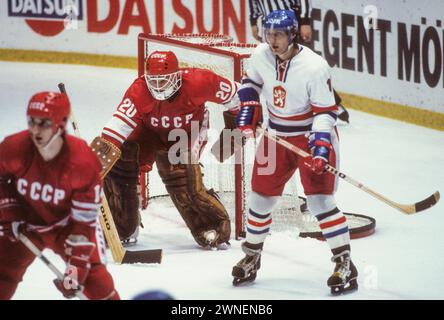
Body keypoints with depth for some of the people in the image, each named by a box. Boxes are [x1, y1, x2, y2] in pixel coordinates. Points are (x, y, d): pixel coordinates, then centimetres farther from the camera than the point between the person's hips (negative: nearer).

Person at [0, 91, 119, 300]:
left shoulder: (83, 162, -30)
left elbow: (84, 220, -25)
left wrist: (77, 266, -28)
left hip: (66, 225, -2)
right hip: (25, 224, 2)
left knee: (93, 274, -15)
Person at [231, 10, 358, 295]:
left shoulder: (314, 67, -24)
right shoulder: (261, 56, -8)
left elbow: (326, 111, -20)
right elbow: (251, 82, 13)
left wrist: (320, 147, -29)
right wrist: (248, 112, 0)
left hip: (313, 136, -5)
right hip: (277, 136, 6)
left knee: (320, 199, -15)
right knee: (261, 196, 11)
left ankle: (345, 265, -7)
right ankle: (251, 256, 32)